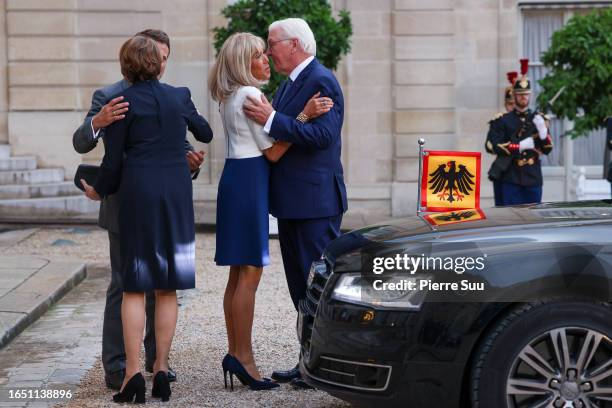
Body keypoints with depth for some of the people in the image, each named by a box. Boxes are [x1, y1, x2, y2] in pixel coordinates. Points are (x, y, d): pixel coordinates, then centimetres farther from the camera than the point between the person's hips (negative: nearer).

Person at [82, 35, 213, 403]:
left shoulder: (122, 103, -3)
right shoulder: (179, 96, 6)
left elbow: (113, 161, -2)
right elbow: (206, 135, 22)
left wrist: (99, 191, 16)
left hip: (138, 192, -3)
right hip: (177, 193, 3)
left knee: (134, 286, 1)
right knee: (168, 287, 8)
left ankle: (134, 373, -6)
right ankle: (162, 370, 6)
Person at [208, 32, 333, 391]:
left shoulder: (231, 96, 17)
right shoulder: (251, 95, -13)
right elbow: (273, 152, -13)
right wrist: (304, 116, -18)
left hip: (236, 178, 10)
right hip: (249, 181, -10)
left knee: (239, 274, 11)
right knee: (250, 273, -8)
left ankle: (235, 353, 14)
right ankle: (243, 357, -6)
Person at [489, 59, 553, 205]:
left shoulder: (538, 118, 11)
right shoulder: (504, 120, 4)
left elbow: (547, 149, 7)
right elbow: (497, 147, -5)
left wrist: (543, 131, -11)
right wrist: (521, 146, -13)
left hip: (533, 178, 3)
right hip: (511, 180, -3)